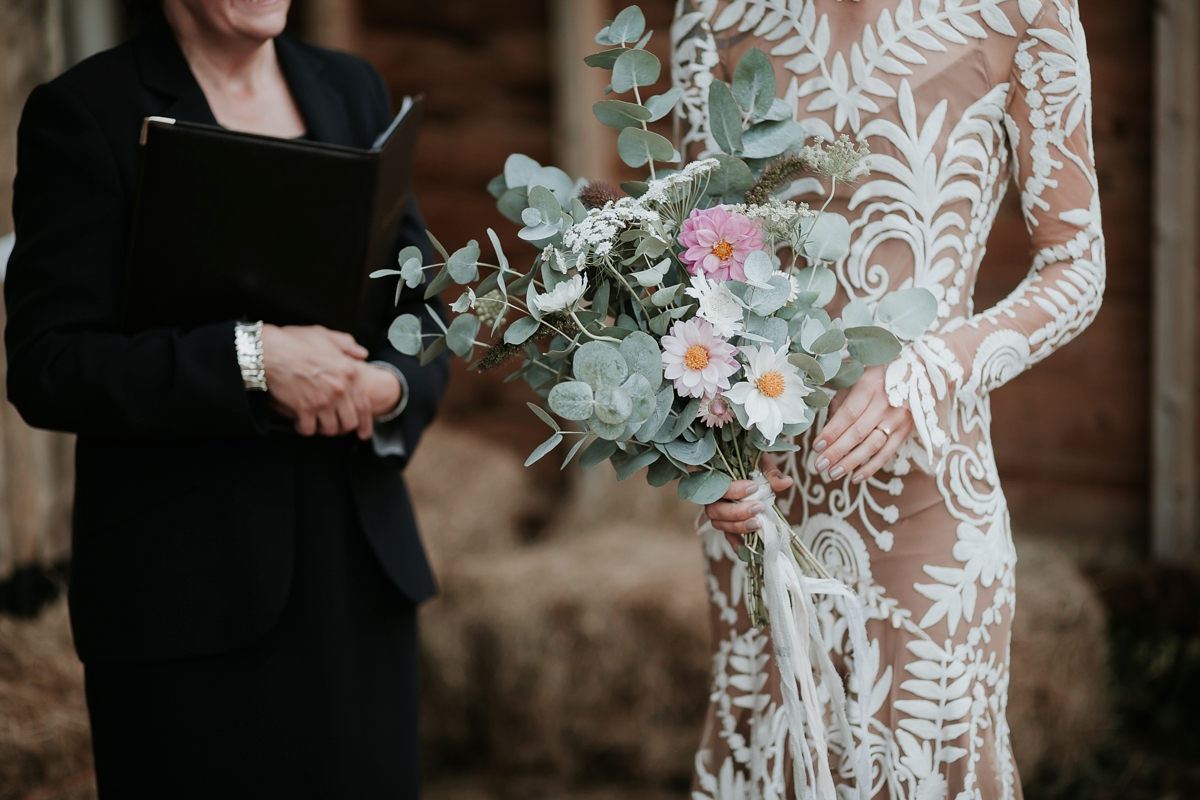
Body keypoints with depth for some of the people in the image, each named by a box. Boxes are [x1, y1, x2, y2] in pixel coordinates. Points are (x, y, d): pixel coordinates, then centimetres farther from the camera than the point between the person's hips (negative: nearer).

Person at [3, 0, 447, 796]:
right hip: (188, 586, -5)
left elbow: (420, 312, 13)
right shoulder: (81, 112, -5)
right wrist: (250, 358, -22)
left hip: (363, 570, 5)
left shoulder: (353, 90, 12)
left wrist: (390, 386, -10)